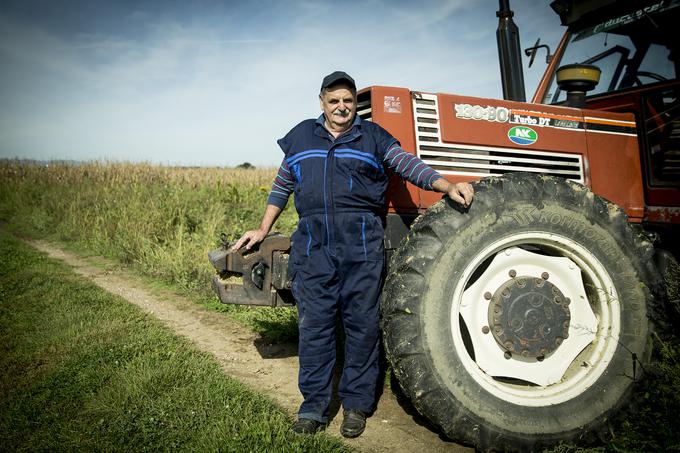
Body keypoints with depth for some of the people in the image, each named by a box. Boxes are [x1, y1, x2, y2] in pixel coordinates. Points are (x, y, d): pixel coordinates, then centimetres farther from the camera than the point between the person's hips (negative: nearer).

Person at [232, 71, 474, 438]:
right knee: (313, 325, 4)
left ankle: (356, 405, 18)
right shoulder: (301, 137, 16)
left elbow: (409, 165, 0)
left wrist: (448, 187, -16)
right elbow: (282, 186, 21)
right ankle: (314, 406, 17)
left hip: (362, 244, -1)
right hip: (313, 245, 2)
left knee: (361, 324, 3)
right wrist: (262, 230, 19)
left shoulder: (373, 136, 10)